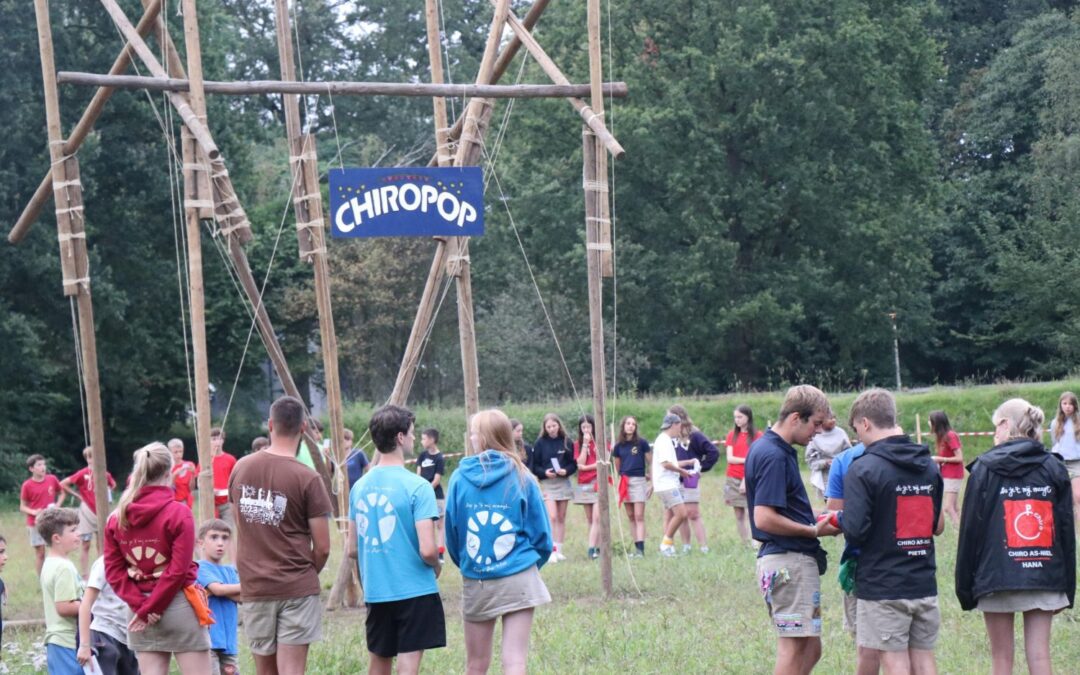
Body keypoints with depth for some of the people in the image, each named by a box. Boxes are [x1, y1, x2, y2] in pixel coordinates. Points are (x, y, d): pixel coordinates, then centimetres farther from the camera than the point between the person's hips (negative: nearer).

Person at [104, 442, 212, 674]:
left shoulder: (117, 518, 3)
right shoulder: (179, 513, -11)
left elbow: (113, 570, 0)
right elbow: (178, 570, -15)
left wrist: (140, 605, -4)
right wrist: (148, 609, -9)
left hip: (141, 612, 5)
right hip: (178, 605, -5)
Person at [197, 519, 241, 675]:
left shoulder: (231, 571, 15)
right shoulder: (201, 567, -4)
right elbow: (218, 589, -17)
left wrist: (224, 590, -14)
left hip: (228, 639, 7)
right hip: (208, 638, -7)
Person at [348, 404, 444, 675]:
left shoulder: (360, 487, 5)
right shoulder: (417, 487, -14)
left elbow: (352, 549, 11)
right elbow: (427, 549, -19)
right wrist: (436, 566, 2)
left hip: (374, 592, 6)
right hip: (414, 591, -6)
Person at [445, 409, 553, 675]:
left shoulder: (460, 478, -2)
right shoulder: (522, 479, -3)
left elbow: (451, 533, 4)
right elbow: (542, 534, 2)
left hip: (475, 582, 1)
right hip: (518, 579, -1)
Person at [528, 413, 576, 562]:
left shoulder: (566, 442, 3)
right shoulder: (540, 443, -1)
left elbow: (574, 463, 5)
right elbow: (534, 466, 1)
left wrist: (566, 471, -14)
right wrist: (544, 472, -17)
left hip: (563, 482, 2)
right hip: (547, 483, -2)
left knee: (561, 518, 7)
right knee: (552, 517, -14)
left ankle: (559, 550, 12)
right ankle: (552, 550, -14)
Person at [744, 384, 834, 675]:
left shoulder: (766, 448, 14)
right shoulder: (774, 456, -18)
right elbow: (764, 519, -24)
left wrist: (813, 521, 12)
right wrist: (814, 531, -14)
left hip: (792, 561, 10)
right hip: (789, 561, -10)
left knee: (810, 649, 13)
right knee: (794, 650, -3)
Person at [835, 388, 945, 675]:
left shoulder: (863, 469, -14)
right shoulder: (928, 466, 8)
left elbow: (856, 531, -19)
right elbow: (938, 525, 14)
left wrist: (836, 519, 1)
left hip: (882, 585, -6)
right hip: (924, 584, 6)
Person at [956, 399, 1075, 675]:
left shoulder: (986, 468, -2)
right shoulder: (1054, 468, 7)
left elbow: (971, 529, -3)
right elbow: (1066, 531, 7)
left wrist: (965, 586, 3)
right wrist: (1067, 587, 12)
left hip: (997, 576, -2)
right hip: (1044, 577, 2)